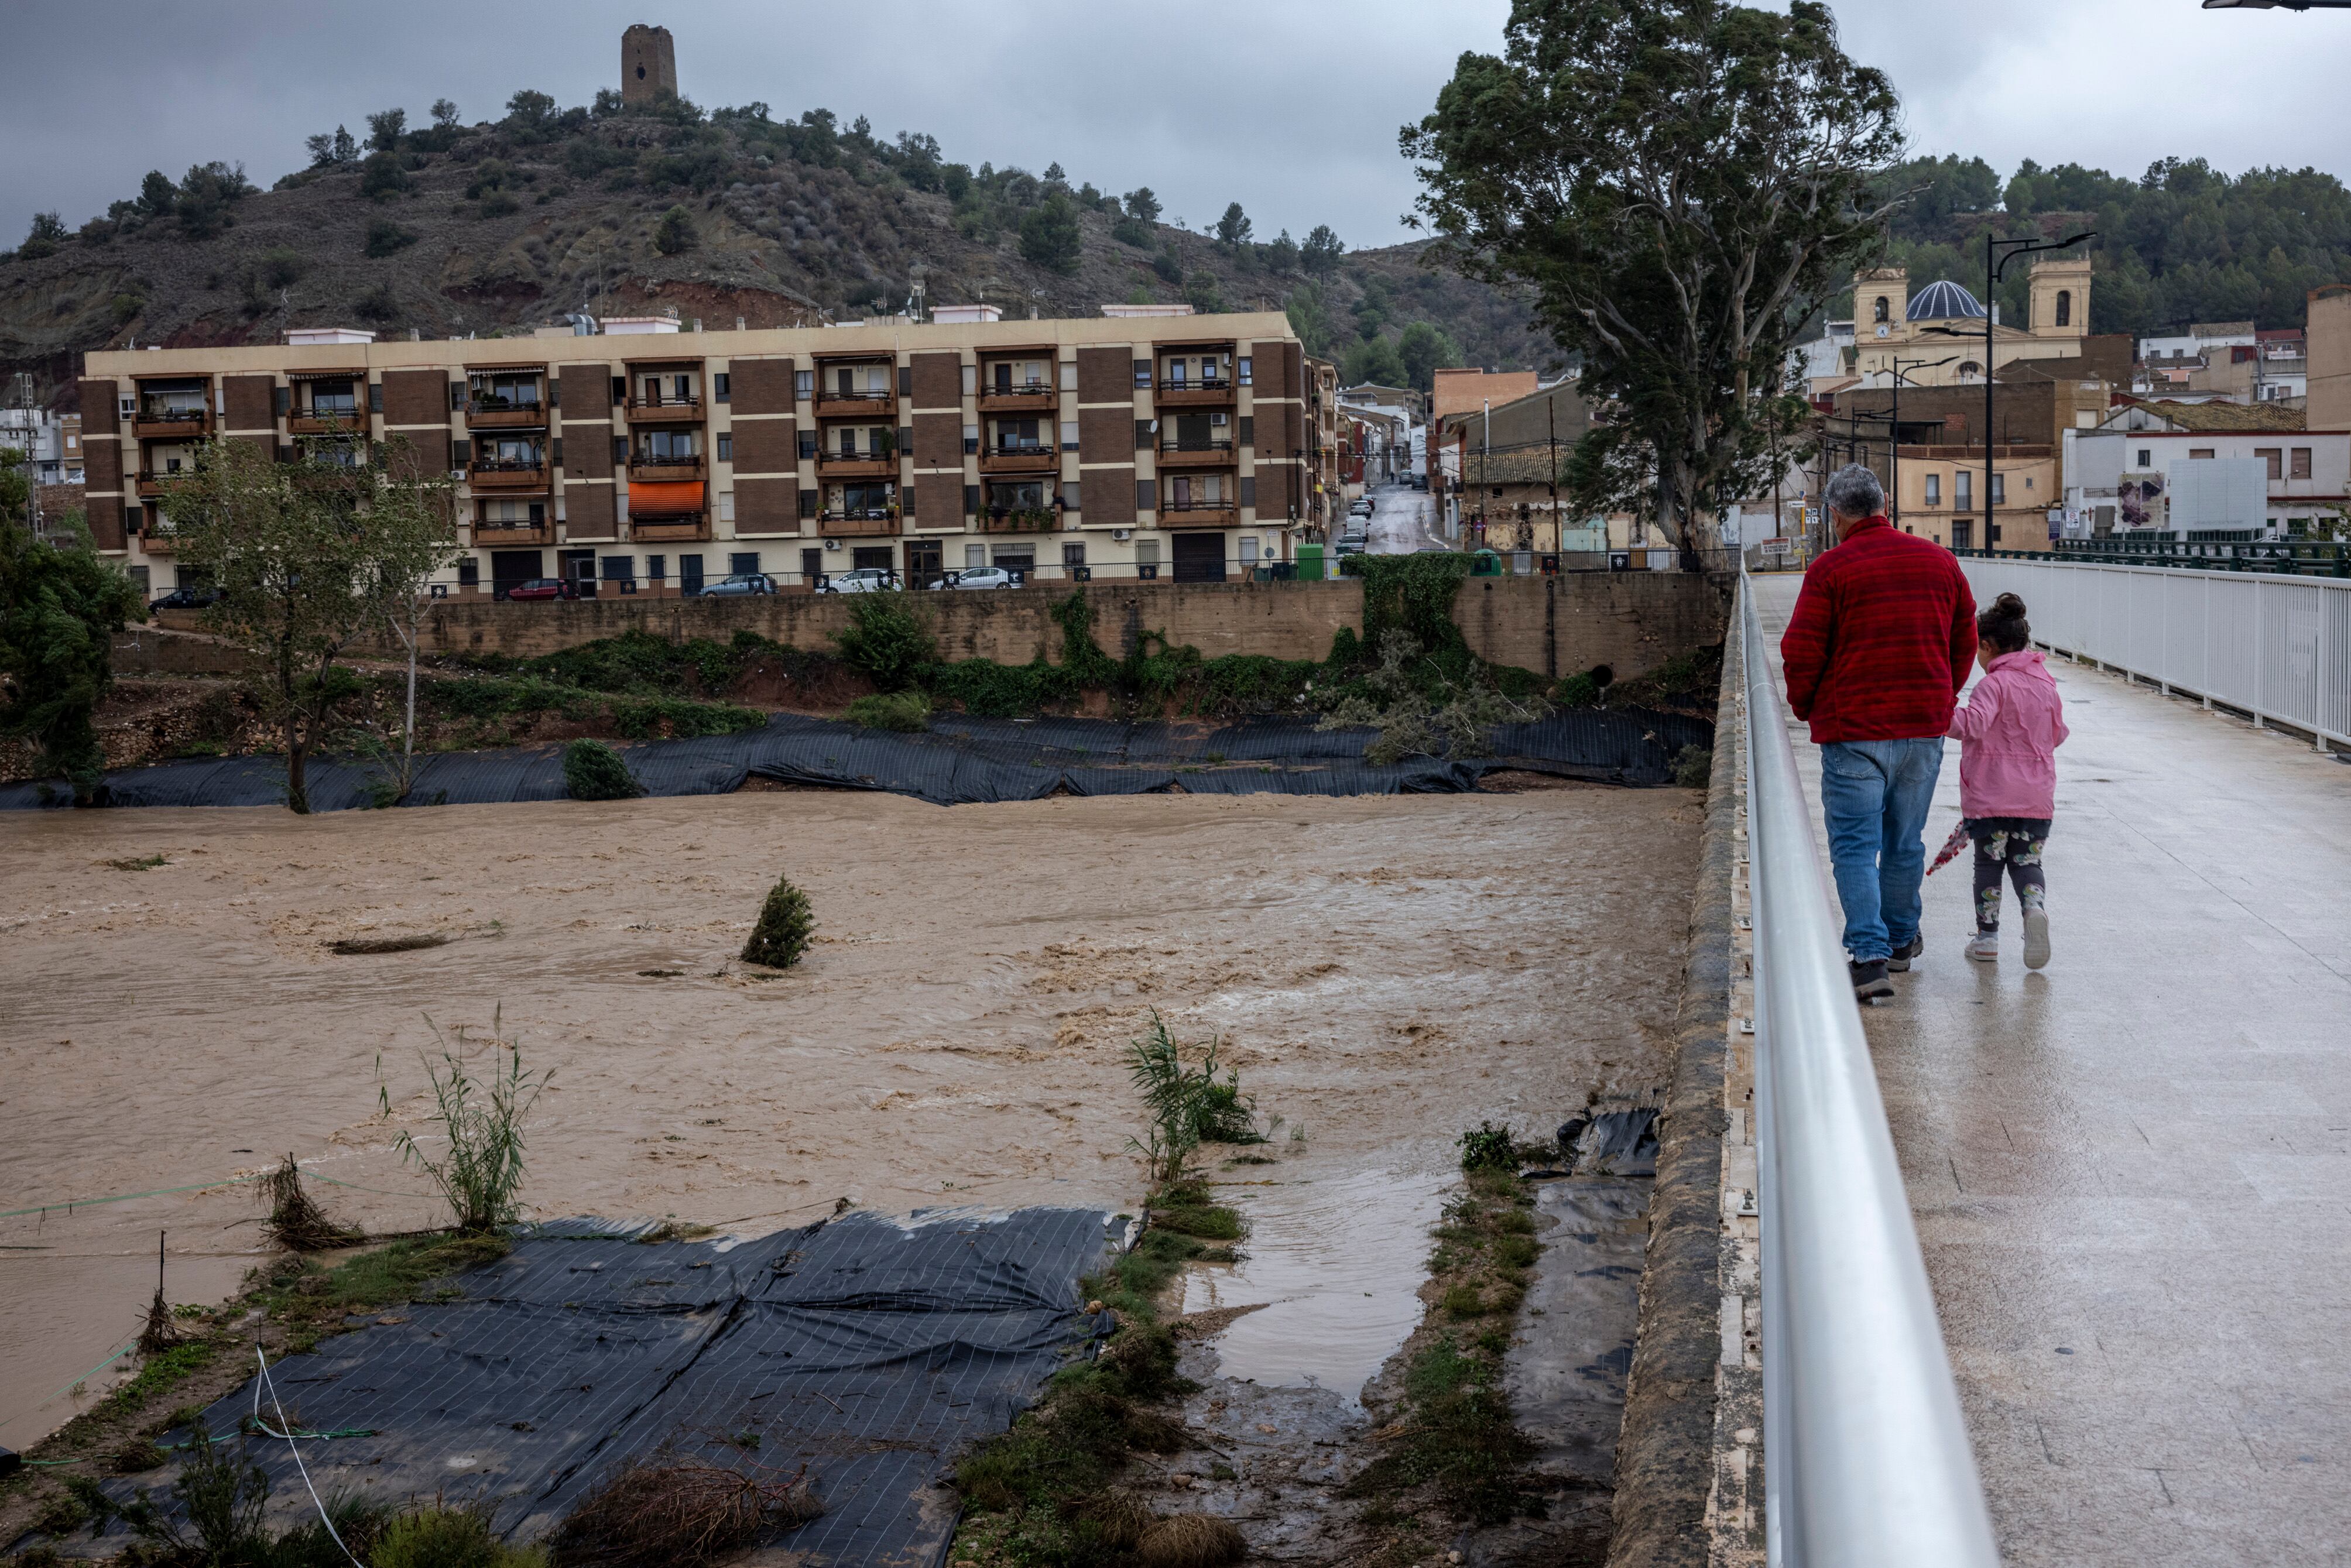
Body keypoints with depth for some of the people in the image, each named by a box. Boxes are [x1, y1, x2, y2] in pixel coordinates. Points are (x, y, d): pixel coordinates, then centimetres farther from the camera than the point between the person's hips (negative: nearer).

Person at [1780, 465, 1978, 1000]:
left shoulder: (1830, 570, -10)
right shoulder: (1938, 560, 7)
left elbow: (1801, 653, -9)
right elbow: (1966, 640, 14)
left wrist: (1806, 708, 8)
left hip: (1854, 730, -5)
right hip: (1925, 730, 5)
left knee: (1855, 846, -3)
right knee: (1905, 843, 18)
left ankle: (1869, 956, -15)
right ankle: (1901, 940, 32)